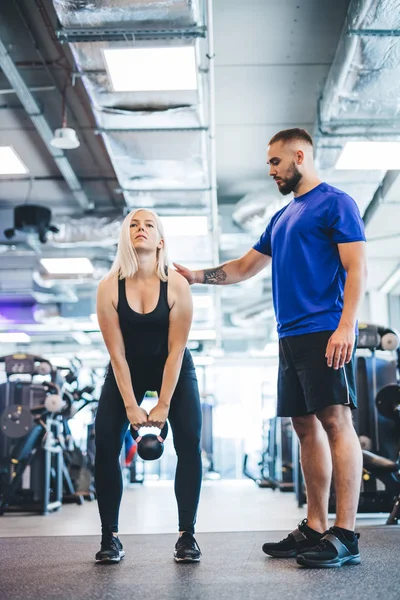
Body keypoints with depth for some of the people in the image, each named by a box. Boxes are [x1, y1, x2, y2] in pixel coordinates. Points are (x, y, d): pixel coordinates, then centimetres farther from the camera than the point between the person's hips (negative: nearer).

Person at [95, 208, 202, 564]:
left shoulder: (177, 285, -20)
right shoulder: (109, 287, -18)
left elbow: (176, 351, -18)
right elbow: (117, 354, -15)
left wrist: (163, 405, -18)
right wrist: (131, 405, -17)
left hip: (174, 370, 0)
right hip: (127, 372, 1)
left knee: (190, 445, -14)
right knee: (105, 445, -12)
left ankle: (187, 536, -3)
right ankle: (110, 537, -1)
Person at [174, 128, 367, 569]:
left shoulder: (335, 203, -1)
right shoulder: (282, 217, 23)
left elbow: (357, 268, -9)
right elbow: (245, 267, 28)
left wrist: (345, 325, -20)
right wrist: (194, 276, 20)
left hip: (324, 331, -8)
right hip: (291, 335, 8)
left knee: (335, 420, -11)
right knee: (307, 426, 7)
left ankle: (345, 536, -9)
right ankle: (314, 529, 12)